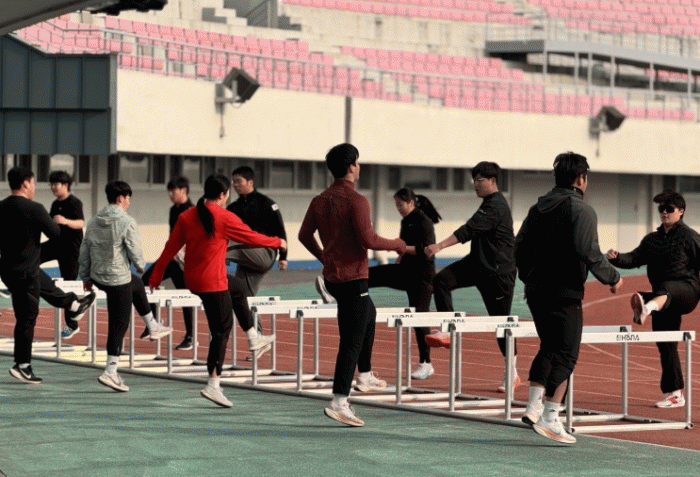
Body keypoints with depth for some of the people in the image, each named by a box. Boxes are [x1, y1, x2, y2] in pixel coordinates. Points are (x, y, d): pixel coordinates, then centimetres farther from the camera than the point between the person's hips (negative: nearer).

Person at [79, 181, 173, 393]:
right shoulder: (127, 222, -17)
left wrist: (86, 277, 20)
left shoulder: (94, 222, 4)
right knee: (119, 324, 0)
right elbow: (135, 253, -14)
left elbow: (84, 251, 9)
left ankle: (153, 326, 48)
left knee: (137, 285, 34)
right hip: (118, 279, -8)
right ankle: (110, 372, -2)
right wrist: (141, 266, 8)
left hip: (98, 277, 8)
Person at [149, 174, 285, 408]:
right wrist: (278, 242, 13)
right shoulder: (225, 218, -14)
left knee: (238, 288, 31)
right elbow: (252, 238, -4)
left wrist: (156, 276, 11)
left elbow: (171, 247, 5)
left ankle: (253, 337, 40)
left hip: (192, 279, 8)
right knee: (222, 329, 0)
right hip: (213, 282, -8)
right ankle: (213, 385, -4)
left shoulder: (187, 217, 2)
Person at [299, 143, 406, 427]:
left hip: (332, 276, 9)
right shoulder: (356, 201, -17)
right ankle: (339, 403, -10)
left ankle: (365, 376, 35)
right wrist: (396, 245, -6)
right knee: (352, 340, -6)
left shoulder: (320, 201, 6)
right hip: (353, 278, -9)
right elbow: (368, 239, -22)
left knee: (369, 314, 31)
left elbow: (304, 235, 13)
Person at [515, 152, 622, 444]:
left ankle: (534, 406, 14)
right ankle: (550, 418, -9)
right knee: (565, 354, -2)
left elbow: (519, 246, 14)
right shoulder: (581, 211, -10)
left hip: (536, 291, 7)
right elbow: (589, 253, -18)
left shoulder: (538, 208, 11)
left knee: (549, 348, 20)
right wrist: (612, 278, -4)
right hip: (565, 292, -7)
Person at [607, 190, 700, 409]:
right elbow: (635, 258, 9)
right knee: (665, 345, 6)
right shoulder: (652, 239, 18)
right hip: (665, 299, 7)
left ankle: (647, 307, -77)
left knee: (666, 288, -41)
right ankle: (675, 394, 15)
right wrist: (616, 258, -12)